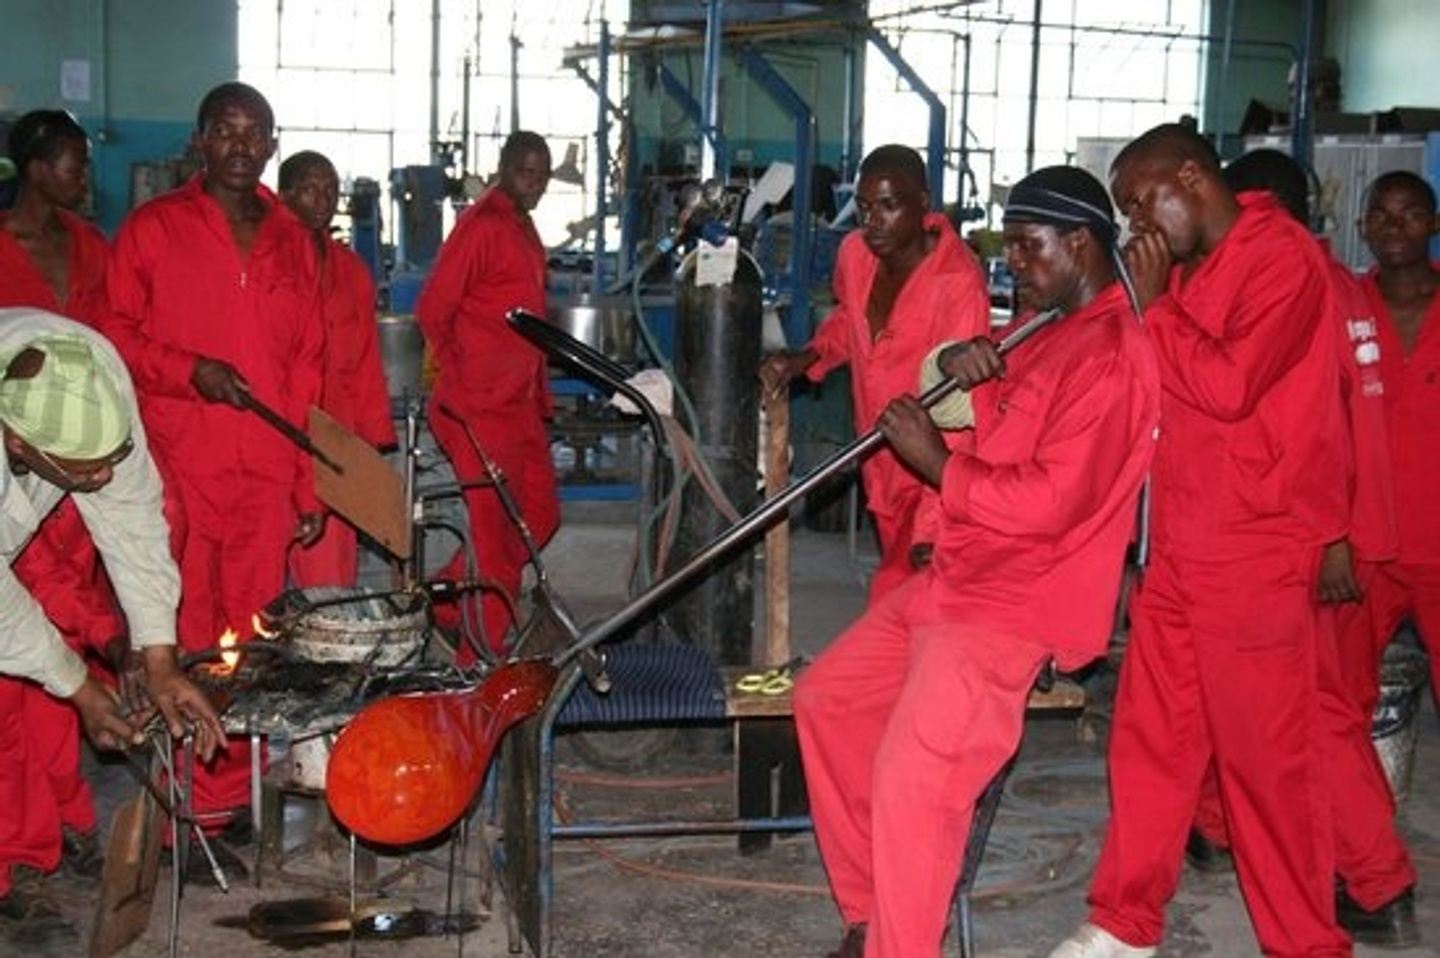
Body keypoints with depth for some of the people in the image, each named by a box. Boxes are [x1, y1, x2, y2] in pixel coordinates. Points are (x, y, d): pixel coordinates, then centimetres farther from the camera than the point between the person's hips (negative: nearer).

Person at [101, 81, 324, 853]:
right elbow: (115, 335, 3)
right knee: (182, 646, -5)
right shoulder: (152, 229, 5)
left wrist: (308, 484, 14)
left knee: (253, 644, 2)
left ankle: (233, 797, 13)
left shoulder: (292, 244, 16)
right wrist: (189, 370, -14)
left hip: (265, 478, 4)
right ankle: (185, 817, 4)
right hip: (178, 472, -3)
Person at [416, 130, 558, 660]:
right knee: (496, 527, -7)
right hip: (481, 406, -9)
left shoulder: (524, 229, 18)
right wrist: (458, 388, -13)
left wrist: (541, 394, 20)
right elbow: (432, 311, -14)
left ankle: (447, 598, 26)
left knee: (540, 514, 13)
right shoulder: (481, 226, -11)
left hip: (520, 403, 10)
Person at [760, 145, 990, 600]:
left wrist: (932, 528, -33)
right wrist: (805, 358, 3)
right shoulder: (855, 253, -3)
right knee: (896, 592, 18)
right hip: (881, 465, 7)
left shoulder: (958, 281, -25)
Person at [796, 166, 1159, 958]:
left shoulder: (1112, 359, -17)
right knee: (825, 698, 12)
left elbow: (1047, 501, -25)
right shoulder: (1053, 334, 16)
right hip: (955, 577, 11)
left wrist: (937, 463, -14)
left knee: (909, 777, -24)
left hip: (1019, 605, -11)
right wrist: (960, 363, -1)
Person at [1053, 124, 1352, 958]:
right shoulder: (1189, 270, 15)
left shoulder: (1282, 256, -11)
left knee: (1267, 754, 1)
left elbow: (1229, 385, -22)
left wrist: (1152, 303, -13)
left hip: (1256, 553, -8)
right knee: (1150, 739, 12)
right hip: (1180, 546, 8)